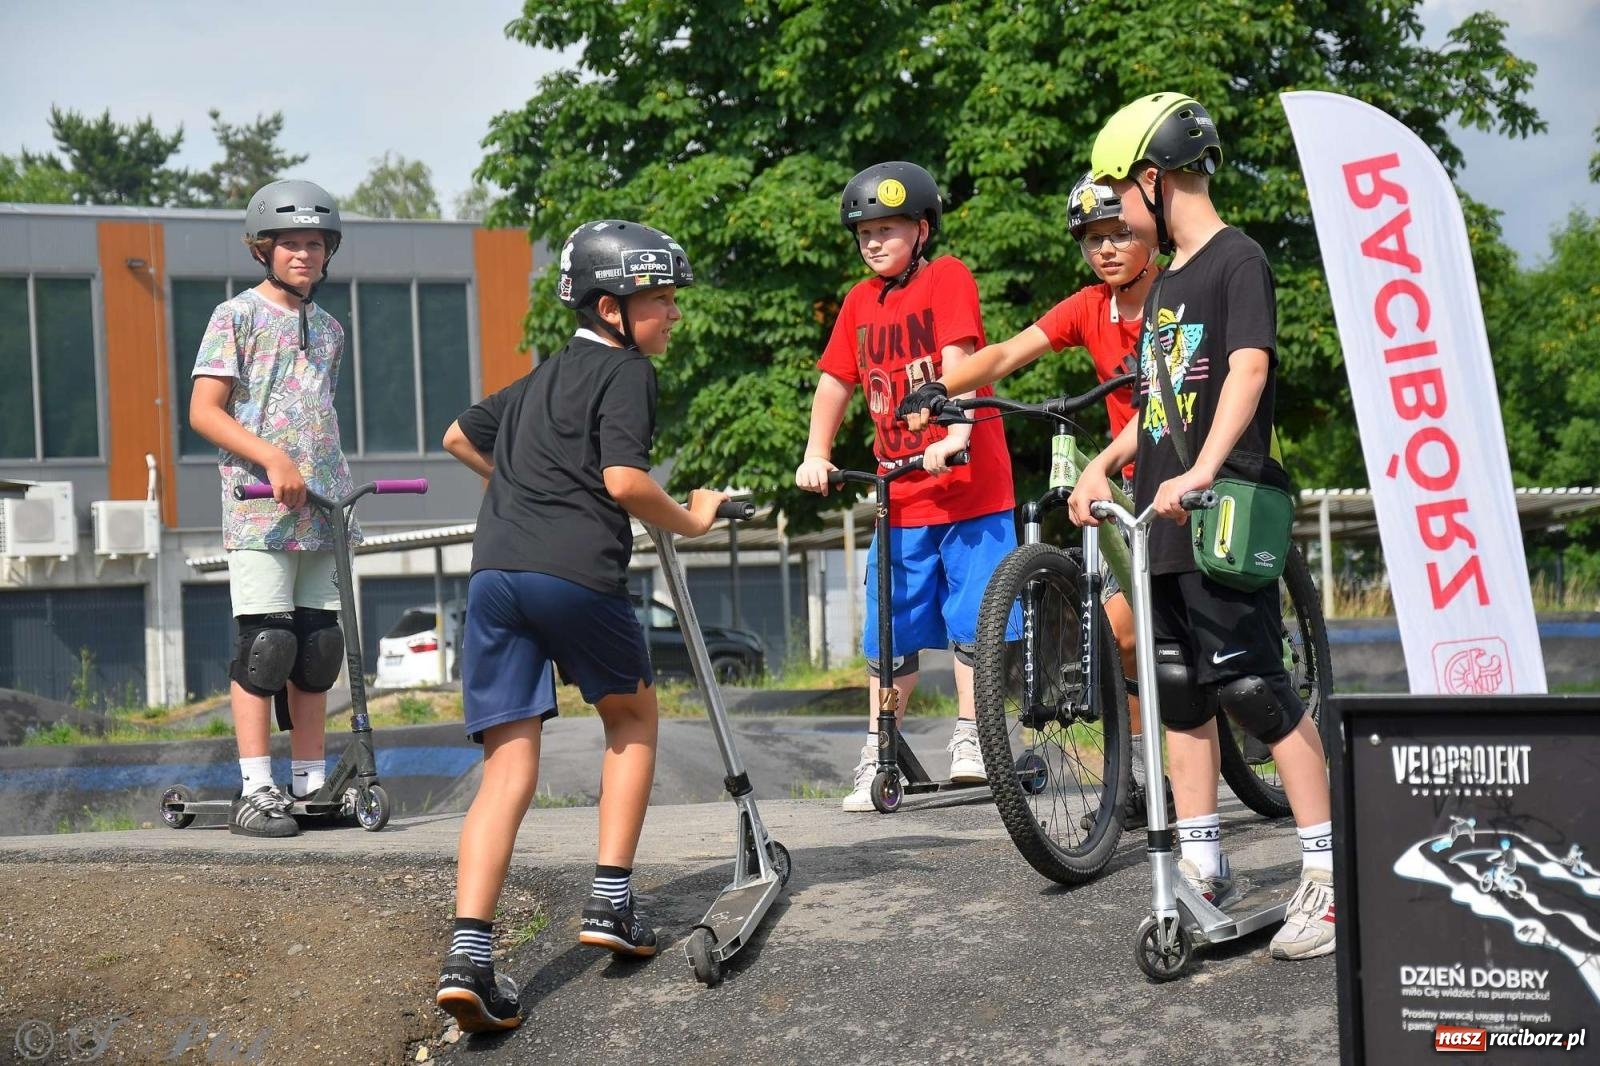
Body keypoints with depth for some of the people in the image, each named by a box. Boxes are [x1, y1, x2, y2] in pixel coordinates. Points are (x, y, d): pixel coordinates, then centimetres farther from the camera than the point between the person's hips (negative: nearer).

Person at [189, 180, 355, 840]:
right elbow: (204, 412, -7)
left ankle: (311, 784, 14)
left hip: (321, 512, 6)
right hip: (258, 509, -6)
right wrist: (273, 459, -17)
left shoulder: (328, 329, 17)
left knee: (318, 647, 6)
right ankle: (255, 791, -7)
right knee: (265, 642, -10)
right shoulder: (237, 316, -1)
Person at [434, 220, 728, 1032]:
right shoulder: (627, 372, 3)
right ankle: (612, 902, 16)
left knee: (509, 766, 2)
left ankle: (469, 955, -15)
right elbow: (623, 479, -12)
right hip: (577, 573, -6)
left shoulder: (541, 379, 28)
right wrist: (690, 521, 4)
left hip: (494, 571, 6)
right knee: (634, 716, 21)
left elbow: (459, 438, 41)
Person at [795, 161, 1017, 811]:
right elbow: (834, 382, 14)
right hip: (900, 495, 4)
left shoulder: (947, 278, -5)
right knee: (891, 635, 5)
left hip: (969, 485, -4)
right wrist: (816, 456, 3)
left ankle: (969, 738, 9)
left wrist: (956, 437, -31)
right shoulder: (861, 301, 10)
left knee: (971, 620, -2)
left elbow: (958, 359, -18)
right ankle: (878, 757, 10)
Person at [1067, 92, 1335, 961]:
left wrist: (1202, 471, -33)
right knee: (1180, 696, 9)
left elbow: (1248, 370, -21)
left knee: (1255, 690, -12)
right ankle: (1201, 871, 16)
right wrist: (1104, 464, 14)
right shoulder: (1166, 284, 19)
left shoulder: (1237, 260, -7)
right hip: (1163, 526, 9)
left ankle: (1329, 874, -8)